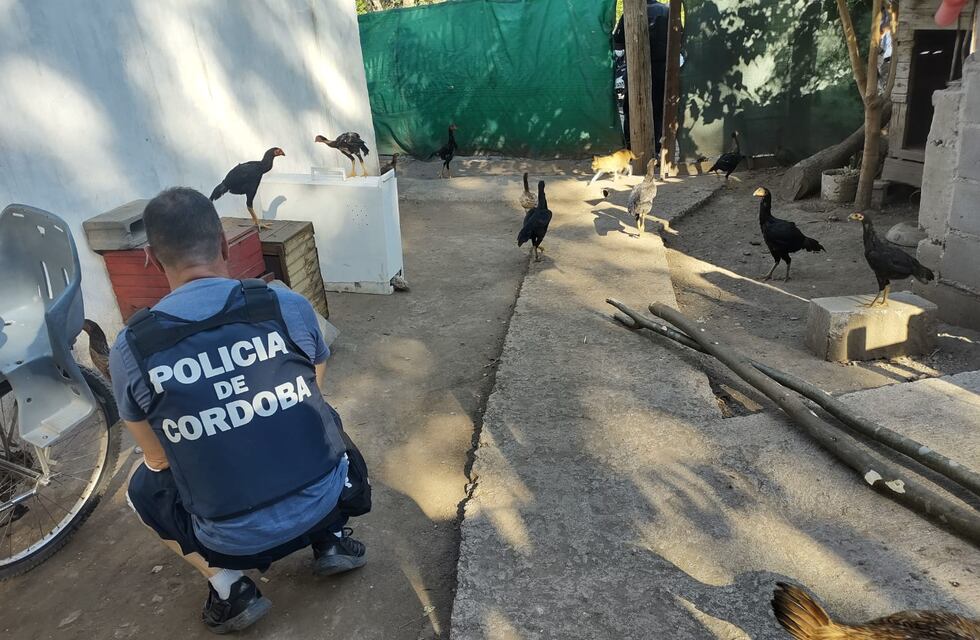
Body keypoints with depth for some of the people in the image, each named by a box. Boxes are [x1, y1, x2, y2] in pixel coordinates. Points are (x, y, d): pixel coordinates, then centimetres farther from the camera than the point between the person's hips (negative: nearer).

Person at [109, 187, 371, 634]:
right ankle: (330, 539, 21)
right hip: (326, 501, 2)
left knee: (143, 485, 27)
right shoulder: (289, 305, -10)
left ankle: (228, 586, 14)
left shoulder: (130, 349, -11)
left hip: (235, 538, -1)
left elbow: (158, 459, 4)